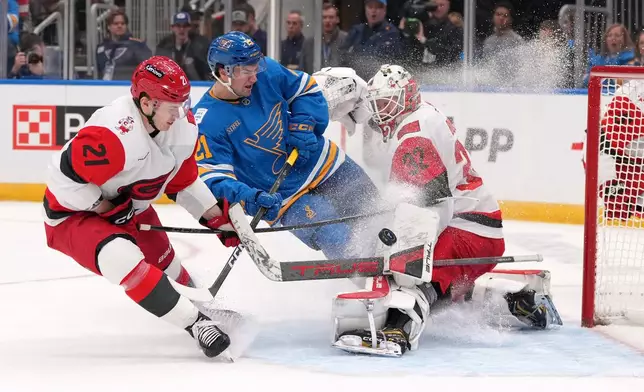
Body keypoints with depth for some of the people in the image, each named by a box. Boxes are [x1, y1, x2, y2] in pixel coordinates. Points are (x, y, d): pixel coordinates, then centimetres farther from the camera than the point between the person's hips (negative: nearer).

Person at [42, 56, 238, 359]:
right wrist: (107, 209, -25)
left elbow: (183, 181, 6)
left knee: (165, 264, 15)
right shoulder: (113, 135, -38)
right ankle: (195, 323, -29)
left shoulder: (182, 126, -10)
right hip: (74, 213, -8)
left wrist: (218, 217, 3)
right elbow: (65, 175, -32)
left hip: (130, 208, 8)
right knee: (123, 258, -31)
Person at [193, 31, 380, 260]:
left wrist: (304, 124, -11)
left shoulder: (267, 72, -10)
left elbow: (306, 89, 6)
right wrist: (248, 198, -40)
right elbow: (213, 175, -24)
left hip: (324, 163, 5)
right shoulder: (207, 122, -21)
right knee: (338, 241, -22)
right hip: (286, 195, -5)